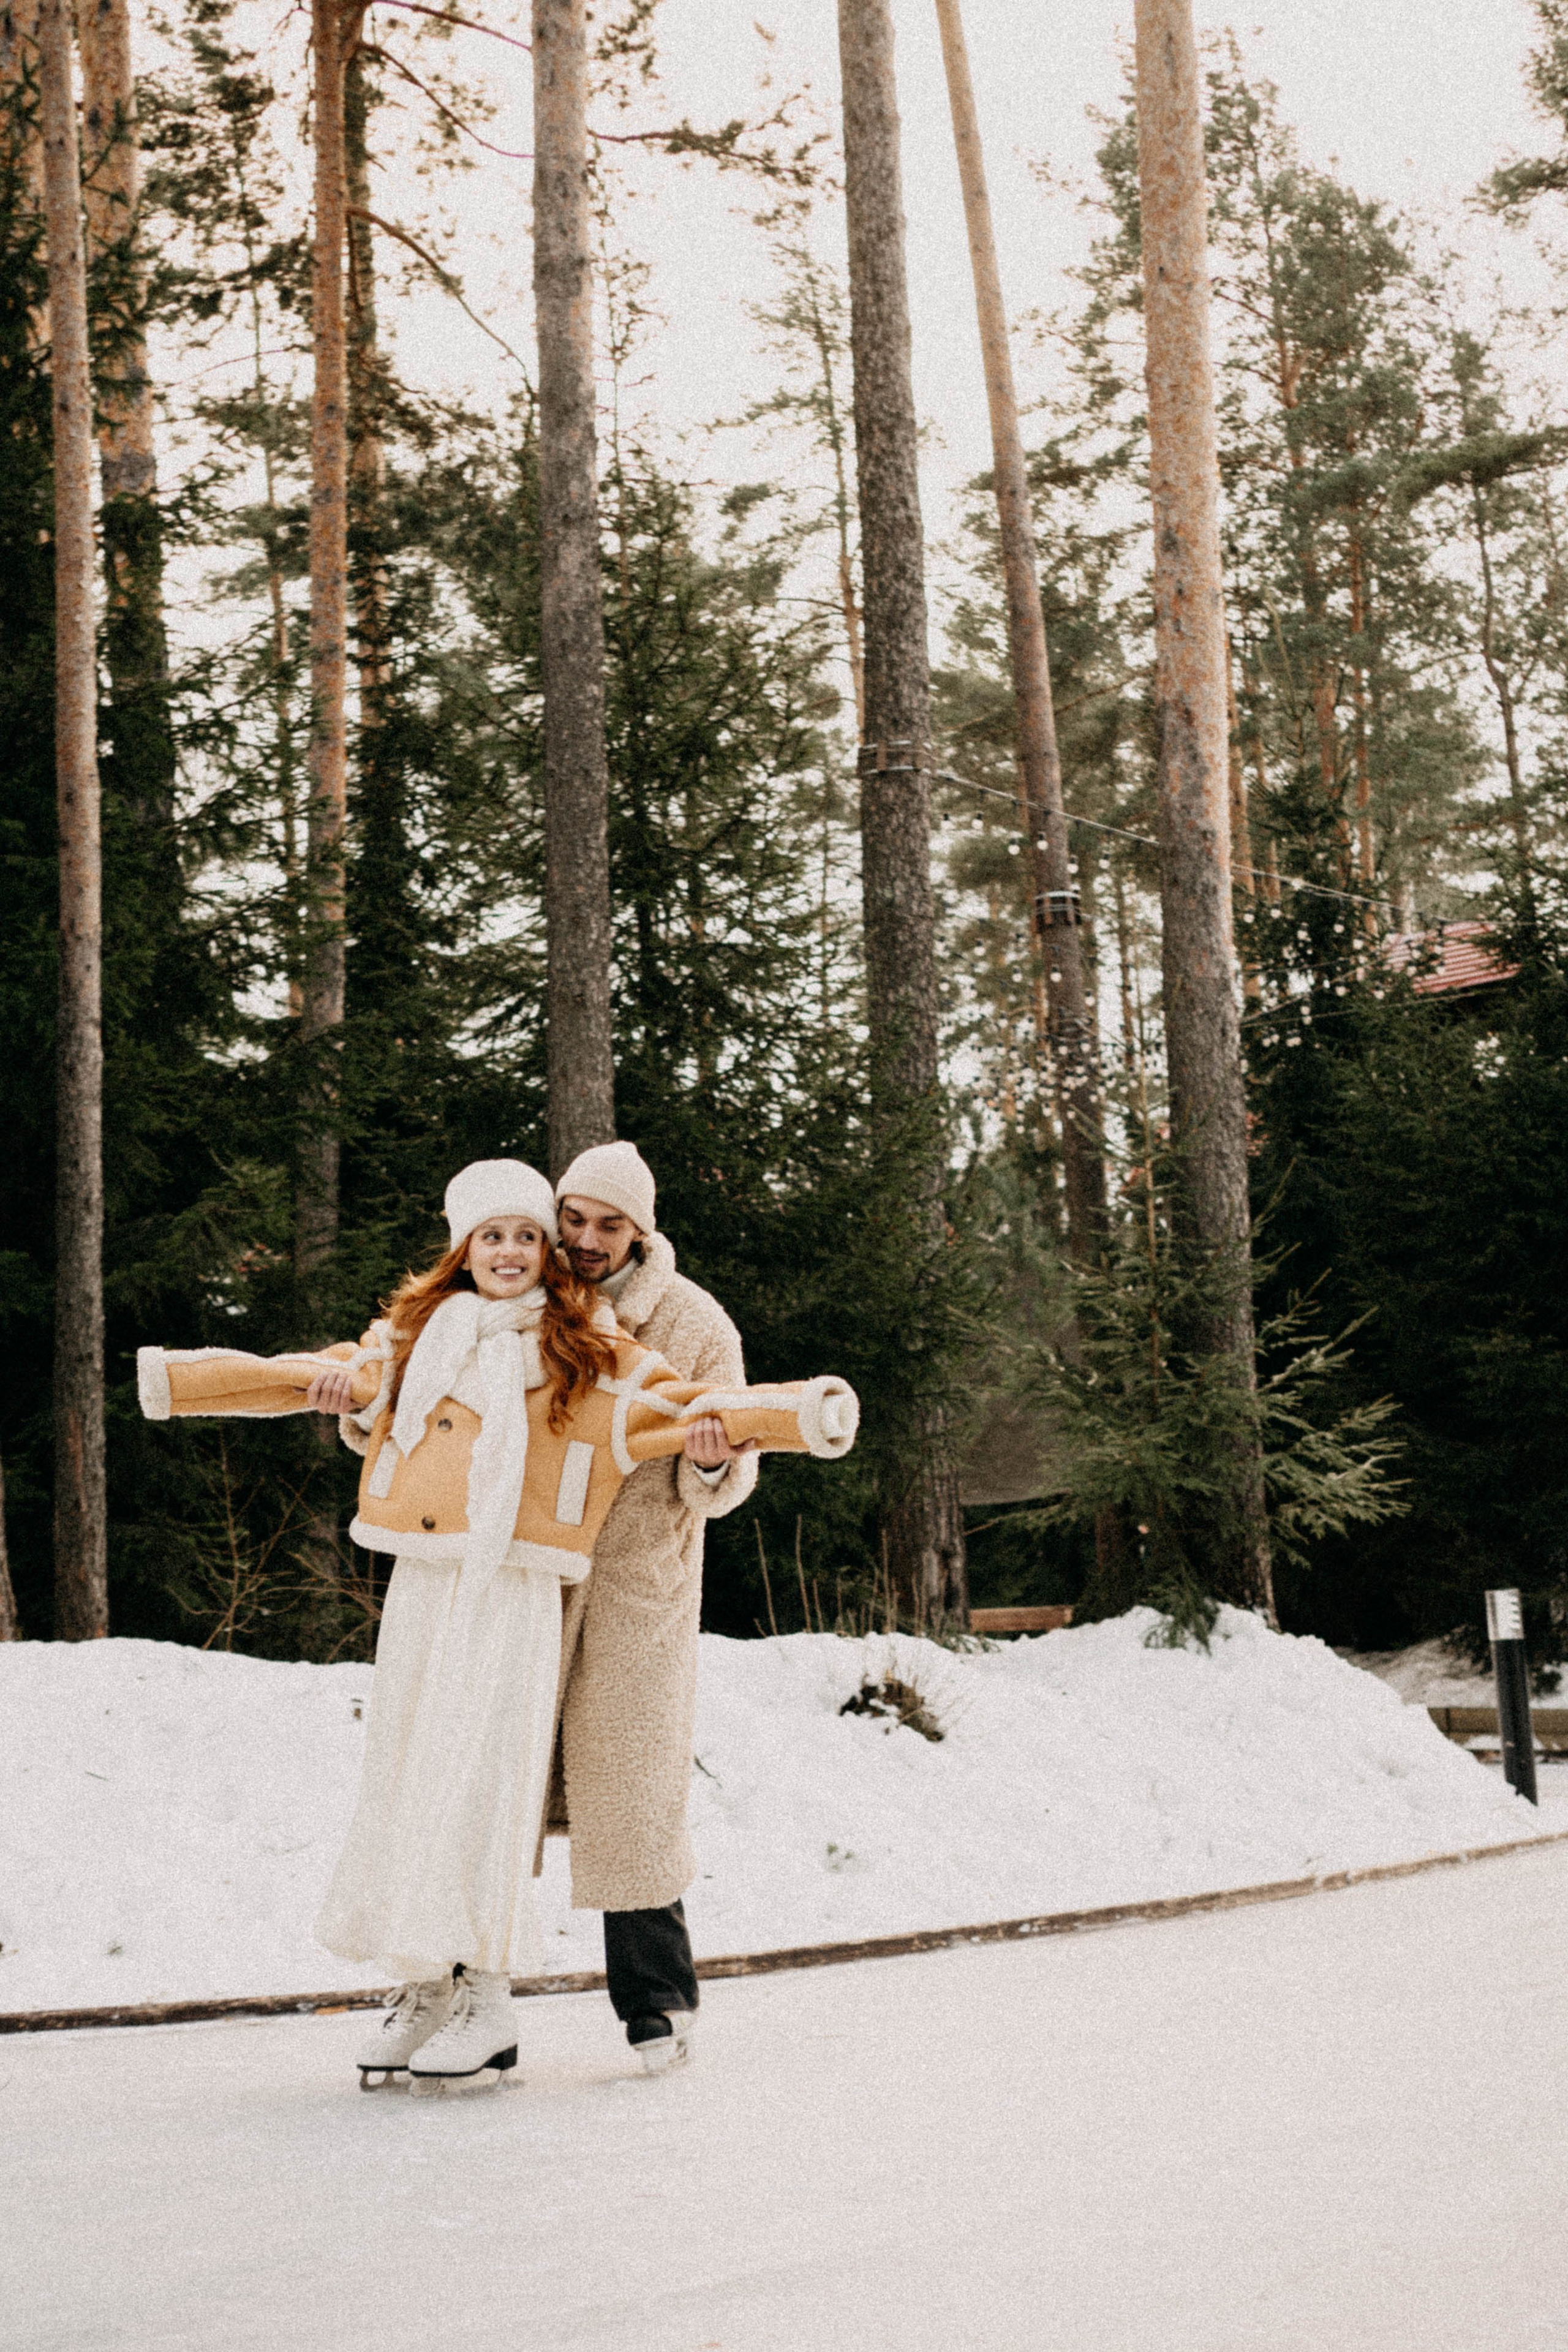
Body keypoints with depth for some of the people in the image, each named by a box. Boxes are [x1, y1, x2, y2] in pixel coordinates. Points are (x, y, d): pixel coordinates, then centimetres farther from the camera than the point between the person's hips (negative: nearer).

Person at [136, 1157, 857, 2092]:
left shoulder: (590, 1352, 5)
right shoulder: (416, 1337, 16)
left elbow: (683, 1405, -1)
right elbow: (314, 1377, 22)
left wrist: (804, 1414, -14)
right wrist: (179, 1378, 20)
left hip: (515, 1599, -4)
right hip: (420, 1590, 5)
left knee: (483, 1785, -9)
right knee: (406, 1780, 5)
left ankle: (486, 2003, -2)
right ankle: (425, 1991, 13)